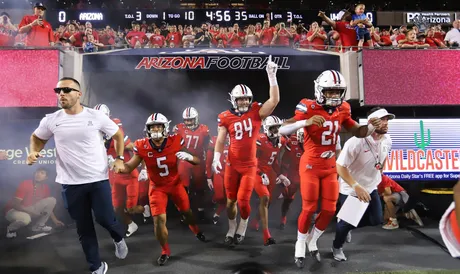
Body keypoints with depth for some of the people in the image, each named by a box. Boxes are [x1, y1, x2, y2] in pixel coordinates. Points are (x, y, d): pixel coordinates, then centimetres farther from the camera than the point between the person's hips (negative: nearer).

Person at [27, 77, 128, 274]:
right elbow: (37, 137, 17)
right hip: (71, 183, 2)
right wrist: (33, 152, -3)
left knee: (105, 219, 0)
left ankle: (119, 238, 38)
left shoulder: (96, 116, -7)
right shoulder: (51, 120, -2)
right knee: (84, 228, 11)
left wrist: (119, 158, -3)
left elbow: (118, 134, 7)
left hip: (98, 179, -2)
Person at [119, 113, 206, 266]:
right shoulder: (142, 147, -18)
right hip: (157, 187, -1)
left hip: (175, 183, 1)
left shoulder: (175, 142, -20)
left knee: (186, 211, 17)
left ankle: (196, 231, 52)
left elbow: (197, 162, -16)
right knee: (159, 219, -11)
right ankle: (165, 251, 14)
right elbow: (128, 167, -14)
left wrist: (189, 157, -39)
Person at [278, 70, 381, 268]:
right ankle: (300, 245, 22)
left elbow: (358, 132, 9)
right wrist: (306, 122, -41)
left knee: (329, 210, 6)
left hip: (330, 167, 5)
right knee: (309, 209, -1)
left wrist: (371, 126, -12)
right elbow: (282, 130, -26)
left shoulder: (342, 110, 1)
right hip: (310, 166, -5)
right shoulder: (309, 109, -17)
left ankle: (312, 241, 29)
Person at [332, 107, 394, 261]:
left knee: (376, 220, 8)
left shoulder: (387, 140, -8)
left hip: (371, 188, 7)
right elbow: (340, 166, -27)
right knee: (348, 222, 1)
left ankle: (346, 224, 35)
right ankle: (337, 248, 31)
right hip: (350, 190, -6)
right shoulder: (356, 142, -31)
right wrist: (356, 187, -29)